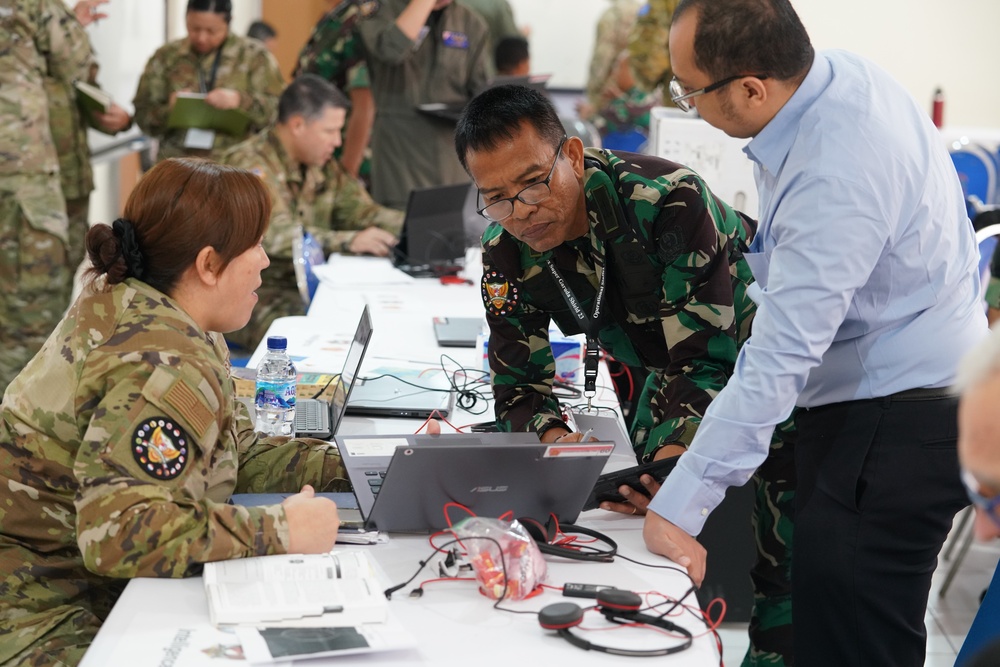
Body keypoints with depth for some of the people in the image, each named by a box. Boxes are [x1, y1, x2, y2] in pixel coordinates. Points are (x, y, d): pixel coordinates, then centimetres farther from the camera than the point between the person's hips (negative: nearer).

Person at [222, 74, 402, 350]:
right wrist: (349, 241, -34)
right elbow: (275, 235, -27)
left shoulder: (323, 167, 13)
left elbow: (361, 211, 15)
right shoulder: (249, 165, -14)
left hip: (307, 287, 8)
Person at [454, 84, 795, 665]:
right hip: (673, 362, 6)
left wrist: (675, 454, -49)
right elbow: (520, 387, -11)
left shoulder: (670, 200, -35)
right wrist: (558, 440, -33)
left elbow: (705, 355, -34)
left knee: (787, 559, -8)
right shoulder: (507, 252, -16)